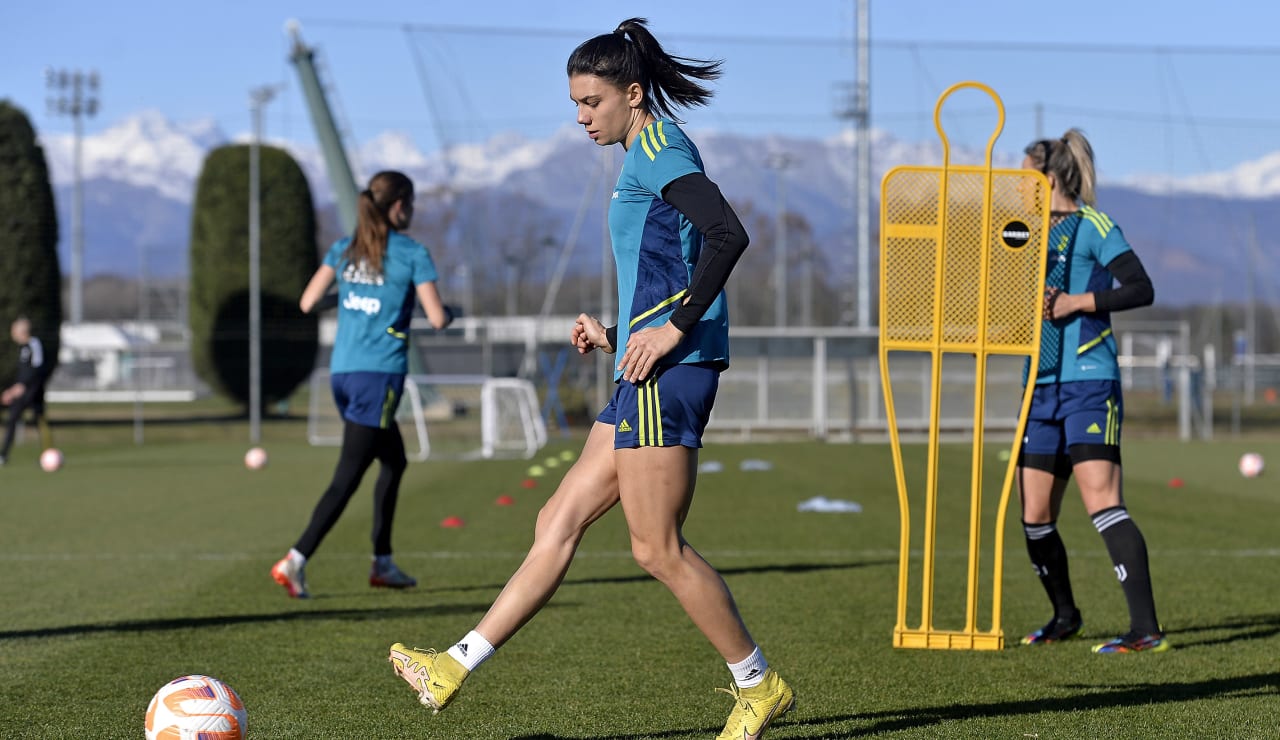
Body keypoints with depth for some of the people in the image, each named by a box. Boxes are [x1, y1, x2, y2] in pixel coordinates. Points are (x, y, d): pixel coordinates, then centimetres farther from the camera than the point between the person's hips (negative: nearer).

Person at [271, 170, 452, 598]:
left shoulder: (344, 250, 10)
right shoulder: (413, 254, -5)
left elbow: (307, 303, 6)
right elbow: (437, 318, -9)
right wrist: (449, 313, 13)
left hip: (343, 371, 7)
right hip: (380, 374, -7)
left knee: (394, 461, 21)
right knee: (347, 477, -7)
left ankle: (382, 563, 23)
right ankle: (295, 561, -16)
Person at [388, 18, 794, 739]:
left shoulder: (658, 145, -8)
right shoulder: (649, 158, 22)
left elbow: (729, 235, -22)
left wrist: (672, 329, -20)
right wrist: (617, 336, 16)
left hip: (671, 368, -10)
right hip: (647, 379, 10)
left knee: (658, 548, -6)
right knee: (559, 523, 8)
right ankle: (457, 667, 9)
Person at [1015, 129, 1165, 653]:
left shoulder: (1092, 226, -5)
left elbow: (1141, 289, -13)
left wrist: (1076, 302, -18)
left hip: (1089, 383, -8)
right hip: (1042, 389, 8)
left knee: (1102, 504, -18)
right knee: (1034, 518, 8)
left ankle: (1146, 629, -19)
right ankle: (1065, 617, 28)